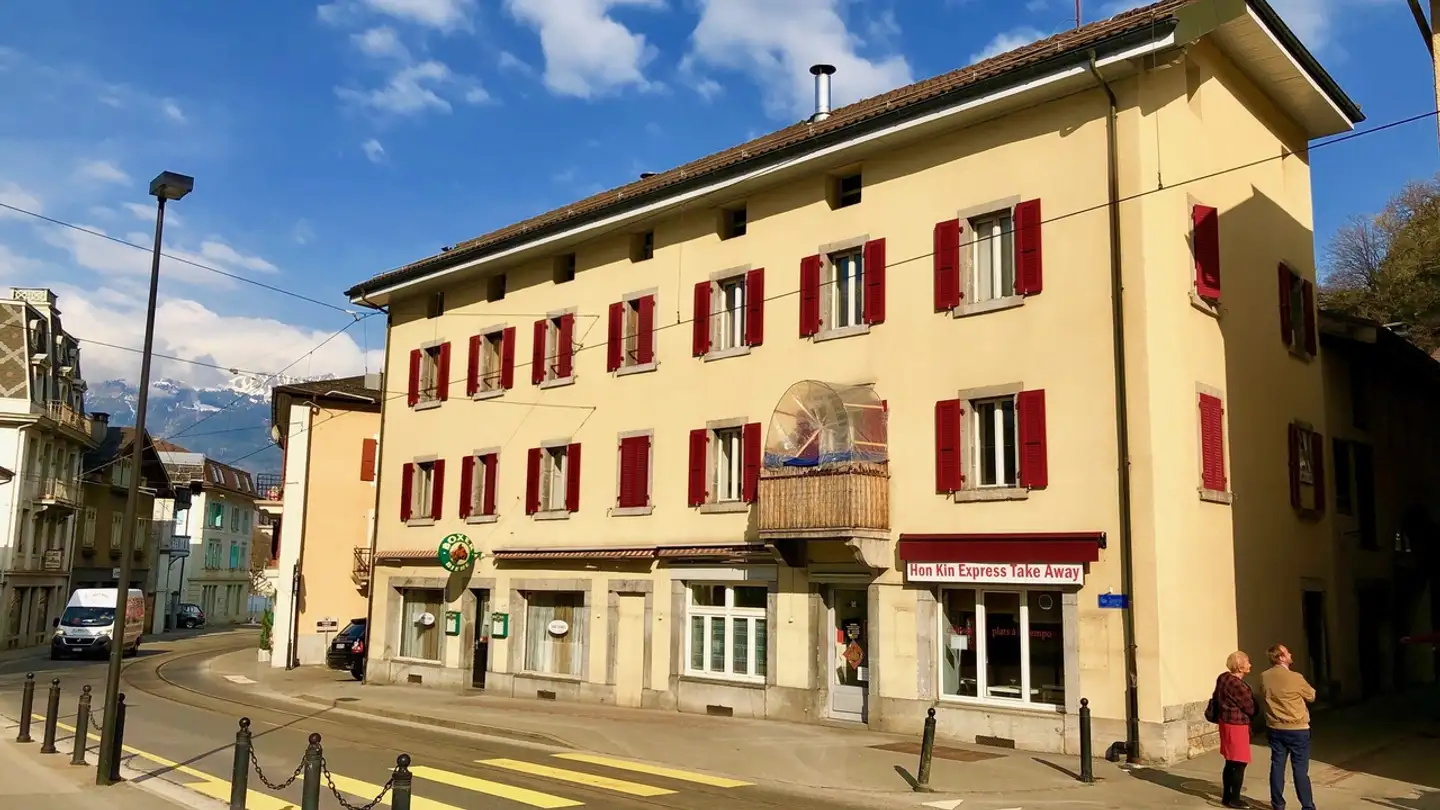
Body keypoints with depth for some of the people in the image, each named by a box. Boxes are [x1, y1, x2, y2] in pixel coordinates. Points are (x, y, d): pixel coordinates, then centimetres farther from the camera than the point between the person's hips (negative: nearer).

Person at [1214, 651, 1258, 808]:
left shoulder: (1223, 677, 4)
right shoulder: (1238, 685, -23)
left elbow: (1218, 698, 15)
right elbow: (1251, 709, -14)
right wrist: (1257, 711, 7)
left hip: (1225, 721, 9)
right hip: (1236, 725, -9)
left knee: (1230, 762, 16)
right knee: (1239, 764, 1)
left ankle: (1226, 797, 23)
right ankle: (1234, 799, 8)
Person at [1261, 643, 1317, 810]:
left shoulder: (1264, 677, -4)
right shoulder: (1295, 677, -17)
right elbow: (1311, 696, 1)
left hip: (1275, 729, 4)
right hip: (1297, 729, -4)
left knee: (1277, 766, 9)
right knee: (1300, 769, 1)